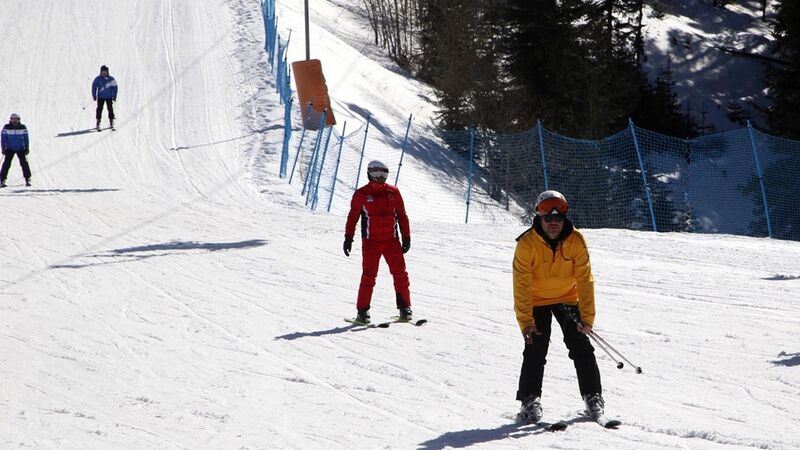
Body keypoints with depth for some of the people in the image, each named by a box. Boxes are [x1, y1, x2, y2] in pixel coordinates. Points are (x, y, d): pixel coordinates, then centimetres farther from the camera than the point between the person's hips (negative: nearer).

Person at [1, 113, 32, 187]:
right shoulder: (6, 127, -7)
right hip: (9, 149, -1)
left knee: (24, 163, -5)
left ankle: (27, 180, 5)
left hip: (21, 149, 1)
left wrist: (27, 148, 0)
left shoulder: (23, 128, -4)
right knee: (6, 164, -9)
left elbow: (26, 138, 4)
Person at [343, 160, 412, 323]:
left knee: (400, 273, -2)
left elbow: (402, 216, 12)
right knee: (369, 275, -6)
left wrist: (406, 237, 8)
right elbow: (353, 217, 3)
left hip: (391, 241, 3)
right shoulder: (361, 195, 0)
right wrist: (348, 238, -2)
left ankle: (404, 308, 8)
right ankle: (363, 311, 0)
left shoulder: (393, 192, 7)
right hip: (370, 242, -3)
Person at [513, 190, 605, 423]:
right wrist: (525, 320, -31)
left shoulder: (576, 241, -20)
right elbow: (522, 284, -24)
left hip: (568, 298, 2)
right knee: (535, 349, -11)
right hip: (537, 301, -2)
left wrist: (587, 317, -22)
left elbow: (585, 280, -17)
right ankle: (530, 400, 0)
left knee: (581, 347, -3)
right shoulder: (527, 244, -24)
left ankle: (592, 395, 10)